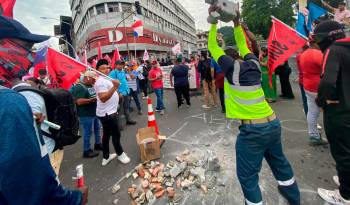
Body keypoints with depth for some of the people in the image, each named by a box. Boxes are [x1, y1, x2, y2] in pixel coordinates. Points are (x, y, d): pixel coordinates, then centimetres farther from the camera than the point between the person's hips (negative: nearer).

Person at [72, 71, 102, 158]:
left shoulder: (91, 85, 9)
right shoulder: (79, 87, -18)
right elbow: (79, 102, -27)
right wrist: (92, 99, -29)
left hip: (95, 112, 9)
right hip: (86, 115, -9)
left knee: (97, 129, 20)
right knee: (88, 132, 2)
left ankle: (98, 144, 38)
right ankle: (86, 151, 17)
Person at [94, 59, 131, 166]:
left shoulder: (106, 79, 13)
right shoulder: (101, 81, -20)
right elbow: (103, 98, -32)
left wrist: (116, 94, 19)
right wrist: (115, 87, -37)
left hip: (109, 112, 10)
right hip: (107, 113, -10)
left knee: (106, 134, 16)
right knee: (116, 134, 4)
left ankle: (106, 157, 29)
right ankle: (120, 154, 24)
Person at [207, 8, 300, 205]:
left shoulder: (232, 68, -10)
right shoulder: (254, 64, 5)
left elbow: (212, 46, 1)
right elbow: (243, 45, 22)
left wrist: (214, 22, 10)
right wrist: (237, 23, 23)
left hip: (252, 129, -8)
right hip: (273, 124, 8)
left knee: (247, 176, 9)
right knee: (280, 163, 29)